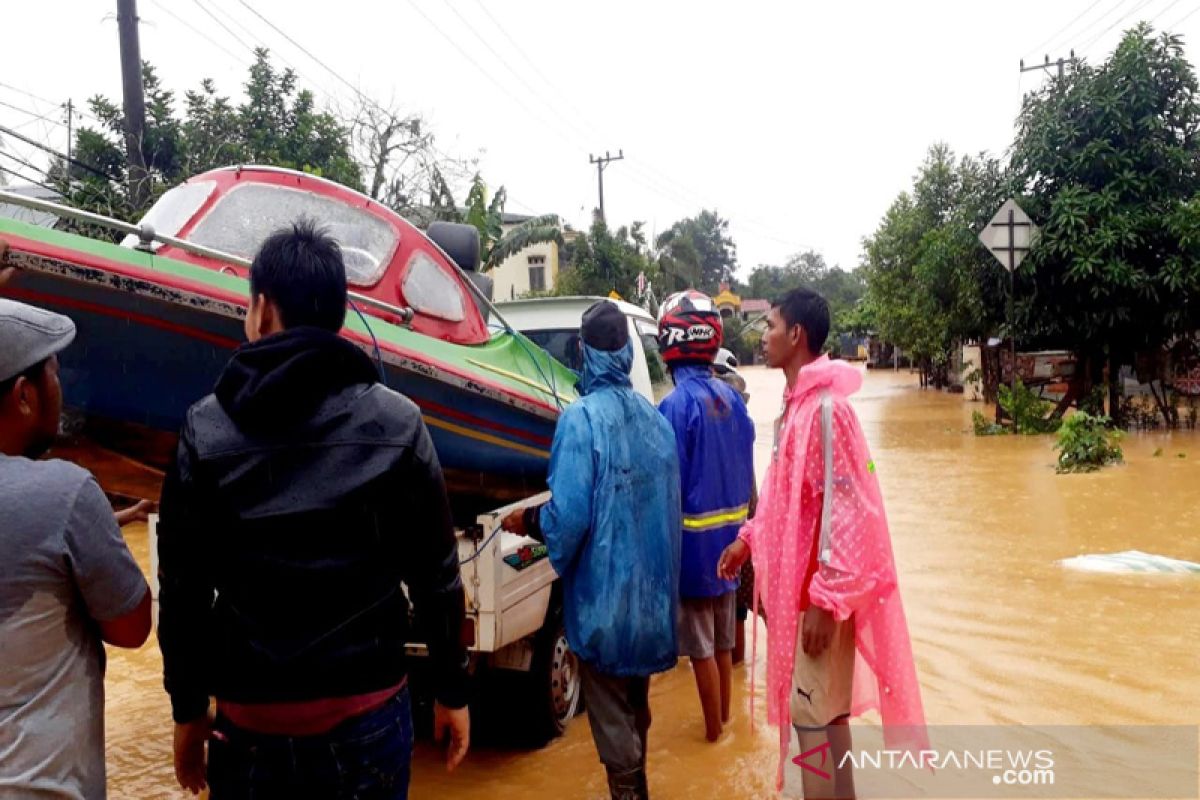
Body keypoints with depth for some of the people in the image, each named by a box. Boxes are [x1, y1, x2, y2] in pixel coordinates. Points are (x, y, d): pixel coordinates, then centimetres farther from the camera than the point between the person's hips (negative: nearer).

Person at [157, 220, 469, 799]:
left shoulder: (205, 431, -7)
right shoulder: (399, 425, -9)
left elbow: (183, 590, -3)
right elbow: (435, 578, -5)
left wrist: (187, 710, 9)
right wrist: (452, 692, 7)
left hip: (249, 723, 1)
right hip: (369, 713, 0)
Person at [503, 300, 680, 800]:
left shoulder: (582, 417, -19)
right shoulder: (654, 417, 1)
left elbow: (569, 515, -24)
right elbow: (667, 502, 6)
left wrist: (527, 522, -3)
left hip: (604, 592, -7)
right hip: (650, 588, 7)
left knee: (612, 717, 9)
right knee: (636, 707, 25)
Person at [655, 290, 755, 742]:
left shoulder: (676, 406, -20)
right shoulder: (732, 399, 0)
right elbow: (746, 475, 8)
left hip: (694, 541, -7)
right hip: (729, 539, 7)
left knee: (701, 647, 8)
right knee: (723, 640, 21)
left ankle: (713, 730, 21)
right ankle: (724, 718, 36)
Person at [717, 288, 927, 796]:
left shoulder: (825, 407, -21)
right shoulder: (796, 404, 9)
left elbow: (843, 509, -23)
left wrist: (825, 600, -23)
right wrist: (749, 539, 17)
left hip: (818, 594, -9)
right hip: (797, 585, 9)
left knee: (813, 717, 1)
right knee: (827, 713, 19)